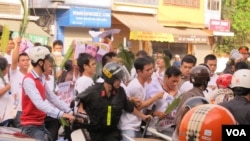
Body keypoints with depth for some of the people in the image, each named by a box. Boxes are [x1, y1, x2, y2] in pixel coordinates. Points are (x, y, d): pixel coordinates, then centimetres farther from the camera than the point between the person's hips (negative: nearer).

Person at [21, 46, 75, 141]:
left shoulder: (41, 79, 11)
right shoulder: (28, 80, -18)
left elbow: (53, 98, 13)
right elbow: (39, 103, -30)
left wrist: (69, 112, 3)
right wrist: (61, 114, -36)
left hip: (40, 124, 9)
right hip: (30, 126, -9)